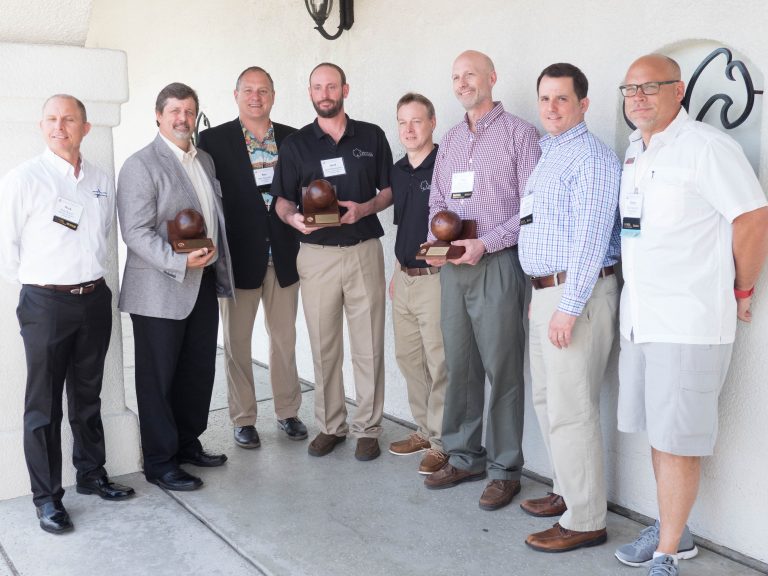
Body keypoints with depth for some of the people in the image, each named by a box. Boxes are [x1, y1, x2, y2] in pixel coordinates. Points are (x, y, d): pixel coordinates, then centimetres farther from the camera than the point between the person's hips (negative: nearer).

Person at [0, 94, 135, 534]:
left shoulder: (104, 183, 6)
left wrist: (90, 278, 11)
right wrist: (38, 283, 0)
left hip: (95, 299, 4)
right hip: (46, 304, -4)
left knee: (88, 397, 17)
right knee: (44, 405, 4)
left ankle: (92, 474, 32)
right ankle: (47, 496, 16)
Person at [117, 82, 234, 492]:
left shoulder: (205, 160, 14)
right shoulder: (141, 165, -10)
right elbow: (136, 232, -17)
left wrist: (221, 270, 13)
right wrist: (179, 261, -26)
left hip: (203, 283, 7)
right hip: (160, 290, -7)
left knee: (199, 371, 14)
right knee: (158, 378, 4)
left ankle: (188, 444, 31)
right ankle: (160, 462, 16)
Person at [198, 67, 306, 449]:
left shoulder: (293, 139, 6)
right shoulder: (214, 140, -2)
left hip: (283, 255, 2)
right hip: (239, 255, -2)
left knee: (285, 338, 12)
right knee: (236, 341, 8)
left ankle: (288, 411, 27)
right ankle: (243, 419, 21)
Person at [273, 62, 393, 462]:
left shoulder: (372, 137, 8)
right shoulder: (296, 144, 8)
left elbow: (389, 190, 9)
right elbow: (282, 199, 9)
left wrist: (363, 208, -10)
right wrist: (293, 217, -14)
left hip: (364, 250, 0)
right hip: (316, 254, 1)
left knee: (368, 345, 1)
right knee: (324, 346, 5)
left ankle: (368, 428, 12)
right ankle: (330, 425, 19)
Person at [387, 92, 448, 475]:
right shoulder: (398, 170, 13)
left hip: (435, 278, -8)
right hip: (404, 278, 8)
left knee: (439, 363, -2)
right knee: (408, 358, 15)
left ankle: (442, 443, 11)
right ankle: (424, 431, 30)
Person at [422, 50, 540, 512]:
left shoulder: (518, 133, -3)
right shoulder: (450, 140, 17)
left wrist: (486, 243, -16)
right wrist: (436, 242, 2)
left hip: (498, 263, -6)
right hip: (454, 267, 6)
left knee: (502, 368, -2)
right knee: (460, 365, 11)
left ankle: (504, 469, 10)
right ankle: (464, 457, 23)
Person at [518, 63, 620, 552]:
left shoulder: (590, 157, -12)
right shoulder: (549, 154, 18)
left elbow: (590, 238, -20)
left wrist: (569, 308, -22)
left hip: (576, 293, -10)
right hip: (546, 291, 10)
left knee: (571, 410, -6)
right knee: (548, 399, 17)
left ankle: (585, 520, 6)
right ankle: (568, 492, 31)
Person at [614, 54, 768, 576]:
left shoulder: (707, 147, -11)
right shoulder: (633, 151, 13)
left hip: (690, 322, -8)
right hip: (639, 318, 8)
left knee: (677, 440, 0)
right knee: (658, 431, 16)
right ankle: (673, 529, 32)